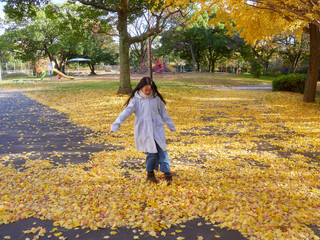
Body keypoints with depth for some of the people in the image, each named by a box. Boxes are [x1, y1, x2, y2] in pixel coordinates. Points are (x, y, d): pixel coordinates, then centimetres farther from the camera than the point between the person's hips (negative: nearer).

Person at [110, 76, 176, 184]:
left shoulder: (157, 98, 5)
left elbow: (164, 113, 15)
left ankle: (167, 174, 3)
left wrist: (171, 126, 21)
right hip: (144, 131, -2)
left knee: (162, 150, -5)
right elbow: (126, 112, -9)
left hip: (158, 129, 2)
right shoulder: (136, 100, -3)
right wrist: (115, 125, -18)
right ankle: (150, 173, 17)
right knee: (151, 152, -6)